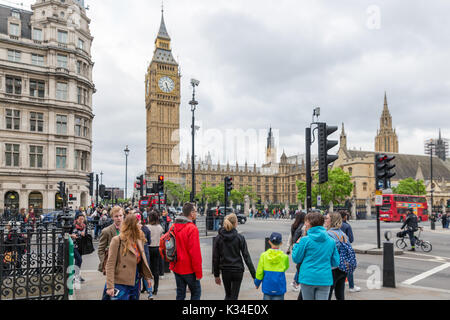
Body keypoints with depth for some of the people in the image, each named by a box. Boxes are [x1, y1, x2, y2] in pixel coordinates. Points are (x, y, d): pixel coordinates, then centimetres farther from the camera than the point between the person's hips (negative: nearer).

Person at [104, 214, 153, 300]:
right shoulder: (117, 240, -12)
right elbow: (110, 265, -14)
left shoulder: (138, 240, 7)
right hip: (121, 284, -6)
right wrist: (110, 286, -19)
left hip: (135, 283, 6)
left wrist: (147, 276, 16)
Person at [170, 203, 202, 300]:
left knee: (180, 294, 15)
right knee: (196, 292, 9)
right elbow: (195, 252, -20)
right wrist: (198, 272, -13)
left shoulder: (174, 226, 4)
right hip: (189, 270, -7)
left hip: (176, 268, 7)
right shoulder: (192, 228, -18)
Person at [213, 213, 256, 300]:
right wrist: (254, 275, -6)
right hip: (237, 270, -2)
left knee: (228, 295, 22)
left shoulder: (218, 238, -3)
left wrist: (216, 275, 9)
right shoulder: (240, 238, -9)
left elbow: (215, 258, 0)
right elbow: (246, 257, -10)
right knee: (234, 296, 9)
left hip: (225, 271, 2)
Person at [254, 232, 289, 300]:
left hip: (267, 286, 2)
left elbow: (259, 272, -2)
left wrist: (257, 283, 13)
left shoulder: (264, 255, -6)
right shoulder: (284, 257, -8)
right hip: (279, 288, -1)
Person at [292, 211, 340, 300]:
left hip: (308, 278, -2)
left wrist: (297, 244, 12)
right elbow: (335, 263, 7)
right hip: (325, 279, 2)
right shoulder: (331, 241, 2)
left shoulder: (305, 240, -9)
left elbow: (296, 259, -1)